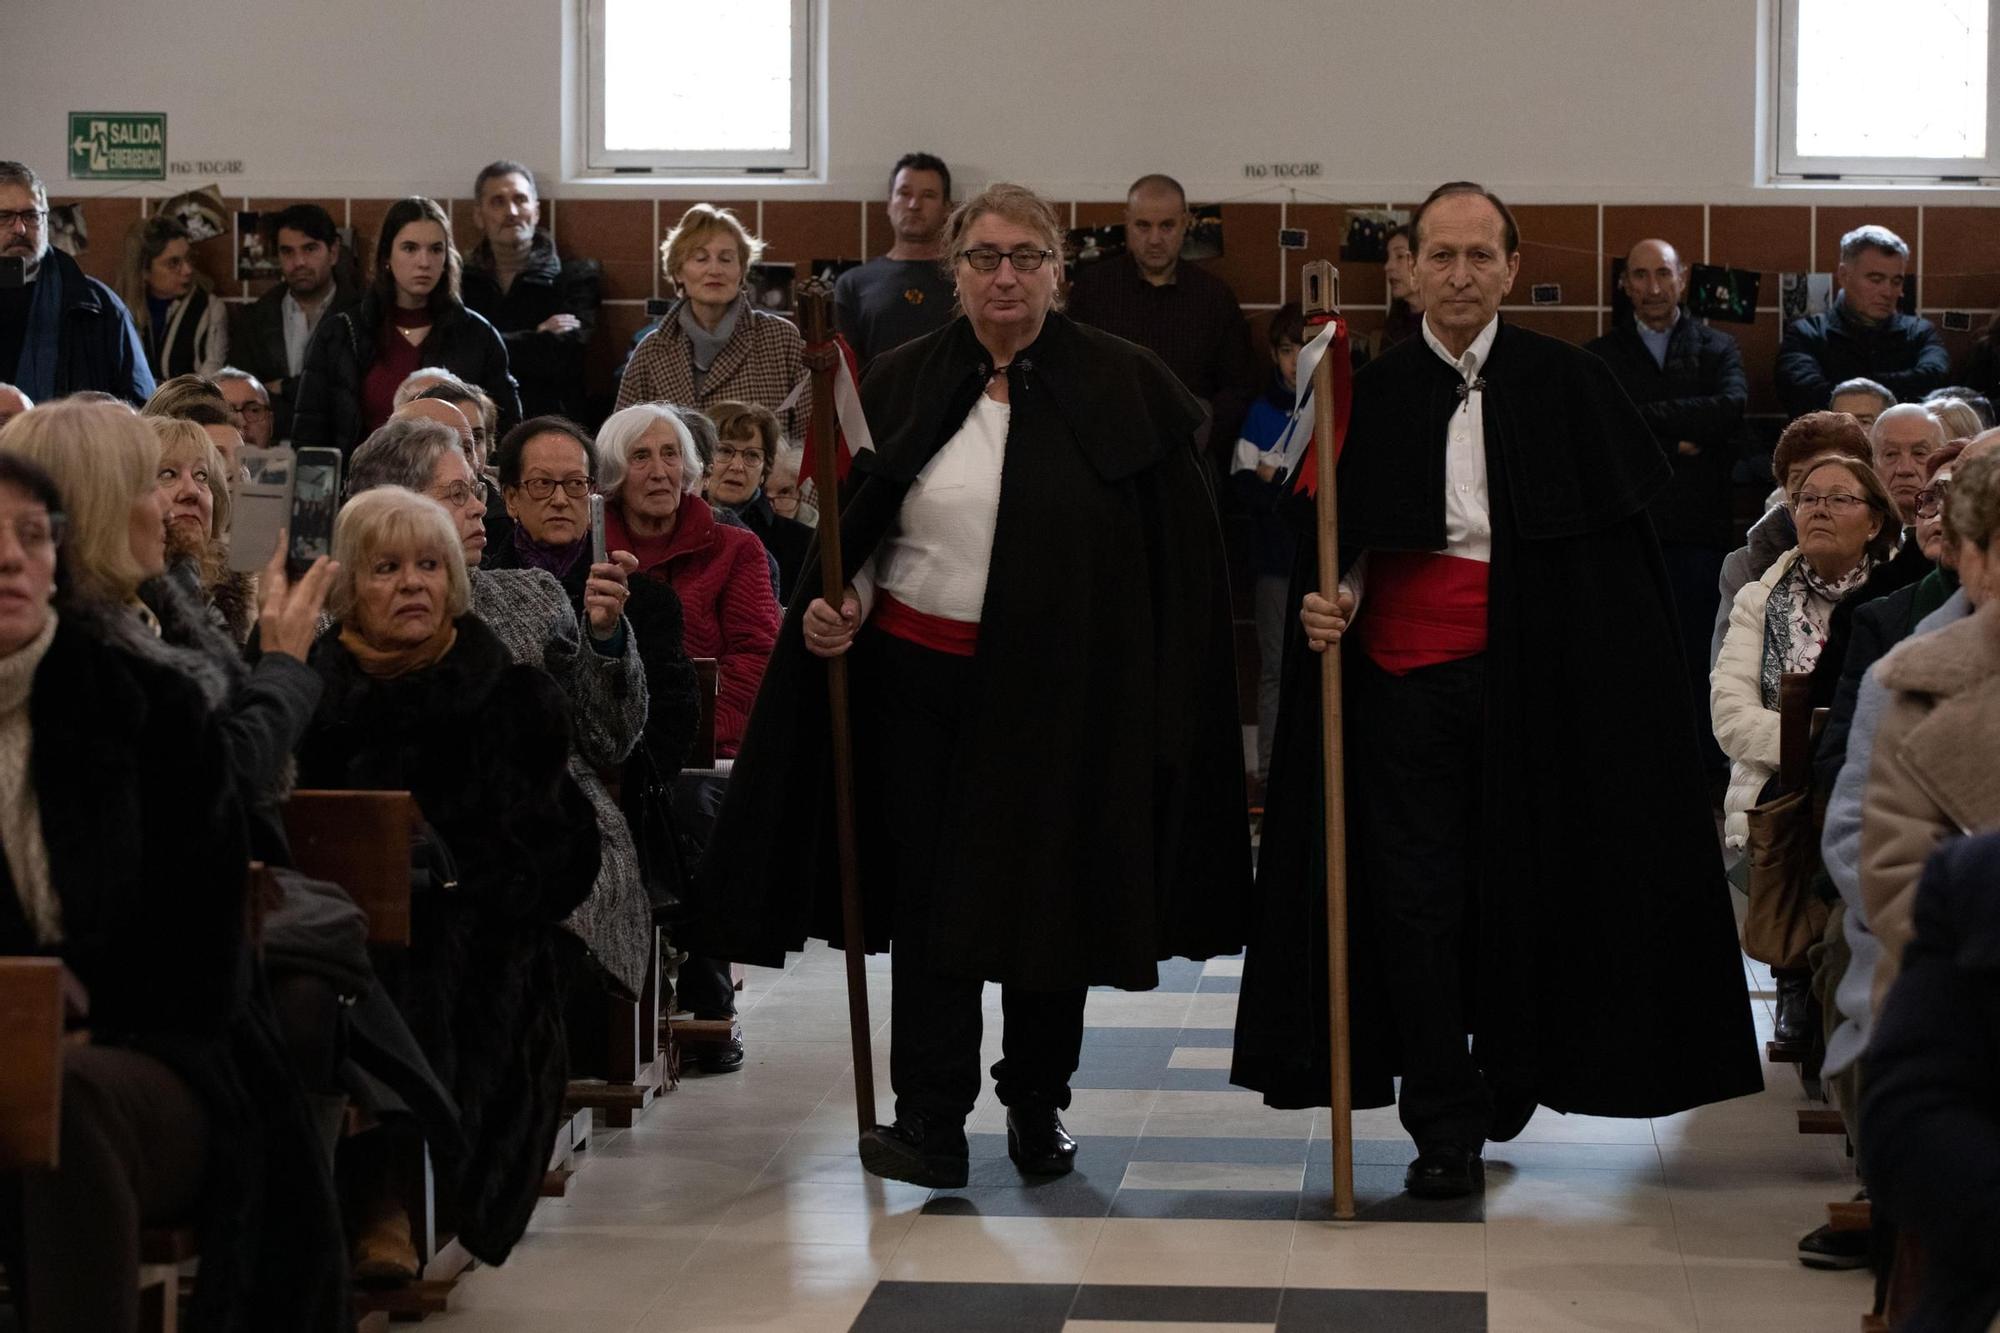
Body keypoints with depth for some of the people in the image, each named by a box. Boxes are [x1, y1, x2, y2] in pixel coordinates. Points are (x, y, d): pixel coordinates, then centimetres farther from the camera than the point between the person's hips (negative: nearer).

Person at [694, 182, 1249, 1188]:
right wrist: (842, 601, -8)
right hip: (919, 679, 2)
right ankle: (929, 1121, 5)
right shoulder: (903, 384, 6)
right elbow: (856, 530, 12)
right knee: (928, 898, 0)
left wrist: (1162, 707, -8)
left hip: (1061, 693, -2)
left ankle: (1038, 1102, 25)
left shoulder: (1126, 387, -2)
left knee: (1047, 897, 8)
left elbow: (1180, 559, -3)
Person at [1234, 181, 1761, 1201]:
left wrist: (1607, 682, -7)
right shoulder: (1375, 393, 5)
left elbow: (1623, 535, 2)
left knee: (1522, 891, 5)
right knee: (1418, 898, -1)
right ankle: (1445, 1127, 5)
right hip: (1405, 670, 1)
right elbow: (1342, 541, 10)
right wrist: (1332, 602, -12)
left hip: (1530, 676, -1)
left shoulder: (1567, 384, 1)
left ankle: (1510, 1083, 27)